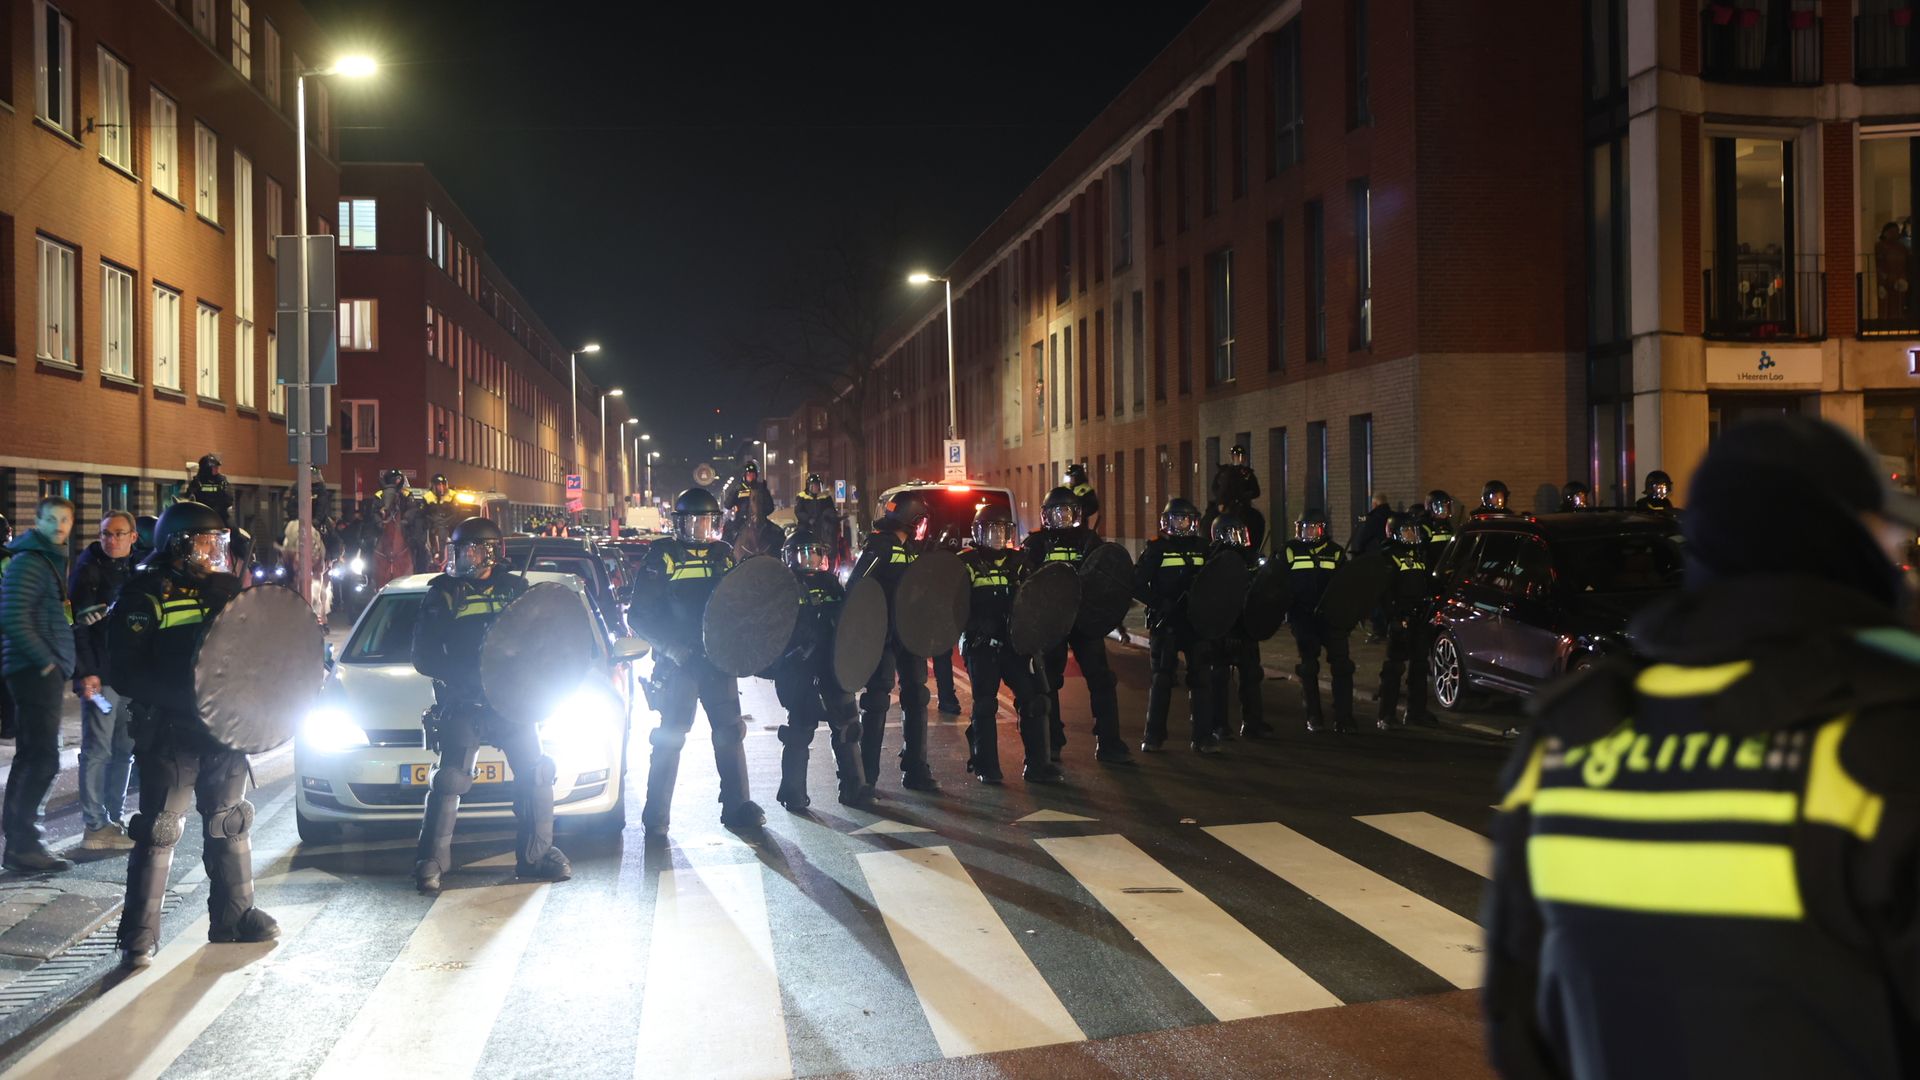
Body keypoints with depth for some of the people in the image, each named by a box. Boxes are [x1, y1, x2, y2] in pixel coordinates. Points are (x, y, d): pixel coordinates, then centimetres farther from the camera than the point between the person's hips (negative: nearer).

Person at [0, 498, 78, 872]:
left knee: (31, 757, 13)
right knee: (43, 758, -11)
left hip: (44, 672, 10)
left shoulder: (52, 560, 18)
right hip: (34, 672, -10)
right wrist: (46, 662, -16)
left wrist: (58, 665, 13)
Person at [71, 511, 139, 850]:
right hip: (101, 675, -7)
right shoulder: (88, 571, -5)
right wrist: (86, 672, -17)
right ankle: (95, 825, 0)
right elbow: (79, 626, -11)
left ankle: (113, 818, 18)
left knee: (125, 749, 10)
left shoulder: (137, 570, 14)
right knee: (97, 750, -4)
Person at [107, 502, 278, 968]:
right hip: (169, 737, -6)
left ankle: (234, 915, 25)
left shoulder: (225, 588, 9)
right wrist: (187, 695, -26)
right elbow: (126, 672, -17)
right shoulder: (145, 597, -9)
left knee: (230, 823, 13)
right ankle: (138, 936, 7)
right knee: (157, 833, -1)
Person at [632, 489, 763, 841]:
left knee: (731, 731, 5)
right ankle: (656, 817, 5)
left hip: (718, 658, 4)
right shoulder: (662, 555, -5)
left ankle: (737, 805, 14)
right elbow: (641, 612, -7)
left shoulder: (724, 555, 9)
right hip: (677, 662, -4)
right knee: (669, 738, -3)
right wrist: (669, 646, -17)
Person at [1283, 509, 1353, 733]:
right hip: (1302, 618, -1)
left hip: (1331, 615, 2)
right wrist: (1284, 610, -10)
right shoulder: (1290, 551, 6)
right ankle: (1314, 717, 9)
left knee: (1342, 664, -7)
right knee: (1308, 667, 1)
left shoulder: (1335, 552, 12)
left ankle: (1343, 717, -2)